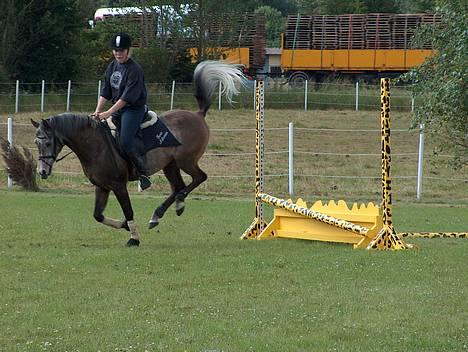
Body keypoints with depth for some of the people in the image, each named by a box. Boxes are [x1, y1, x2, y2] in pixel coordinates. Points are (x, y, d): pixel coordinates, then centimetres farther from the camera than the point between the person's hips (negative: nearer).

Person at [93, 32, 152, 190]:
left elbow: (128, 97, -22)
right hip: (117, 109, 8)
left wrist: (108, 113, -24)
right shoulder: (113, 66, 9)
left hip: (134, 109, -8)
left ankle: (143, 173, -10)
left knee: (125, 142, -22)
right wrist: (98, 111, 1)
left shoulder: (134, 69, -16)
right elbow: (106, 91, 13)